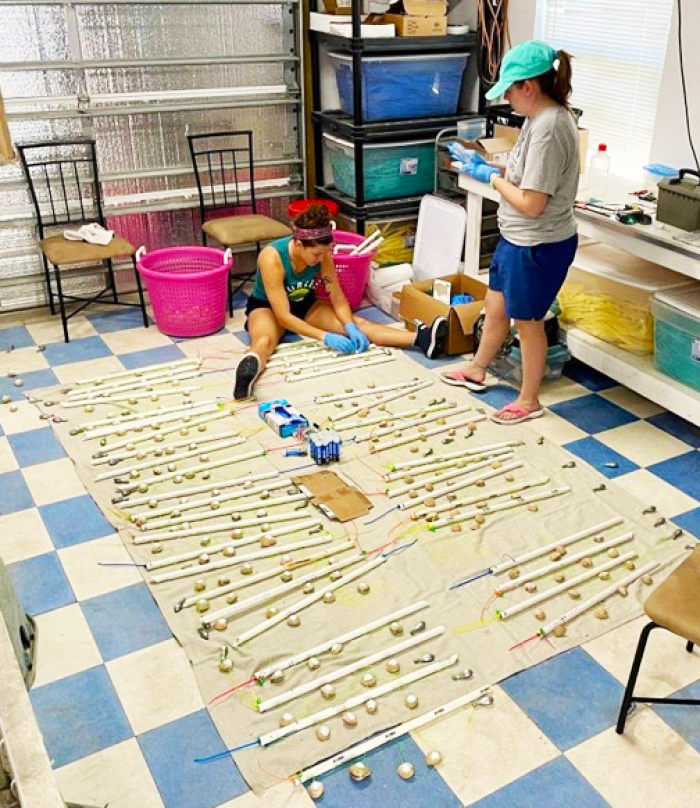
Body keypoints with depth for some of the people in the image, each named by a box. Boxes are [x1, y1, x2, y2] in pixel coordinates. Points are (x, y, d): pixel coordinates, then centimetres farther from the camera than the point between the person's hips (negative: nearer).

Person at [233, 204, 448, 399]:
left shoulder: (322, 254, -18)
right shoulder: (272, 258, -34)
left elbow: (338, 298, -11)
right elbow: (283, 316, -34)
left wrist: (351, 328, -30)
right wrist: (325, 337, -40)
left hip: (304, 304, 4)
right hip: (267, 307, -4)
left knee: (357, 323, -17)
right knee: (265, 340, -41)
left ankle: (421, 339, -35)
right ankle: (248, 370, -74)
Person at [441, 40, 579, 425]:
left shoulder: (549, 128, -26)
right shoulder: (541, 117, 5)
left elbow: (531, 203, -27)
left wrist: (491, 177, -14)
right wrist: (485, 164, 2)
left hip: (538, 246, -10)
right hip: (516, 238, 10)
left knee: (527, 321, 7)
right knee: (495, 307, 23)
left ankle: (529, 400, 26)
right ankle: (476, 370, 45)